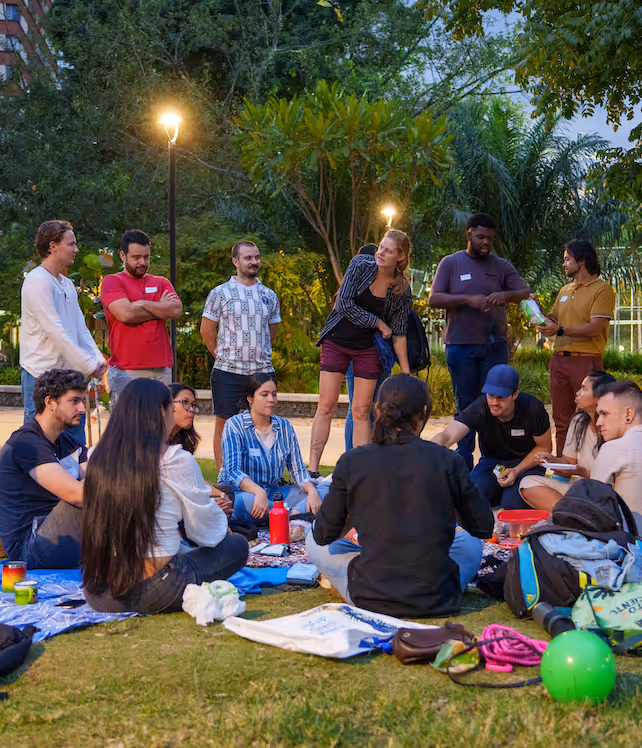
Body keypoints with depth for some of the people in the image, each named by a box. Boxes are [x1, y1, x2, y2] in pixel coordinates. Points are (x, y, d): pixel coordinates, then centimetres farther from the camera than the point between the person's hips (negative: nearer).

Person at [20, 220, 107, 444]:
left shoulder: (67, 284, 17)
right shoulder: (37, 281, -12)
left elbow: (80, 328, 14)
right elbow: (56, 332, -18)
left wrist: (97, 358, -2)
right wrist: (89, 366, -16)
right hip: (42, 375, -9)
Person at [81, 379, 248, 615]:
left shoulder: (99, 457, 2)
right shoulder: (176, 460, -13)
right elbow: (207, 534, -2)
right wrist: (221, 520, 23)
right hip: (154, 597, -6)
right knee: (237, 545, 11)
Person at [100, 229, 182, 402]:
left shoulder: (161, 283, 18)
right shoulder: (112, 282, 5)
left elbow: (177, 310, 1)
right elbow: (126, 314, -12)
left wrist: (142, 304, -4)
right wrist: (161, 309, 2)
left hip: (161, 368, 4)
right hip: (126, 371, -4)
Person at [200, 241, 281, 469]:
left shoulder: (269, 296, 12)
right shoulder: (220, 293, 1)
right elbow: (207, 330, 5)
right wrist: (224, 356, 8)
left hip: (262, 371, 3)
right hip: (228, 373, -3)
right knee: (224, 425, 0)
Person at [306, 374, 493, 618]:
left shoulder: (352, 461, -7)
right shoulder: (448, 461, -7)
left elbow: (324, 534, 1)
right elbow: (484, 527, 4)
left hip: (370, 598, -1)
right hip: (436, 601, 1)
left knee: (314, 542, 25)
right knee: (470, 541, 31)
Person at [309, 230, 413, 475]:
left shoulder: (402, 290, -5)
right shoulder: (361, 264, -11)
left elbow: (398, 333, 1)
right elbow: (344, 305, -17)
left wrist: (406, 372, 1)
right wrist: (380, 324, -13)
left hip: (368, 349, 1)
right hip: (337, 342, -1)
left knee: (361, 411, 0)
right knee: (326, 407, -3)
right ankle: (312, 469, 1)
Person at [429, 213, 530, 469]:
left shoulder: (502, 266, 11)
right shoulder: (451, 263, 6)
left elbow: (526, 293, 7)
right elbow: (434, 299, -3)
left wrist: (506, 295, -16)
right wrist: (468, 299, -17)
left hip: (495, 345, 1)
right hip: (461, 346, -1)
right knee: (465, 405, 5)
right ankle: (464, 464, 11)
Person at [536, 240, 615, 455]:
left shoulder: (602, 289, -4)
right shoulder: (565, 291, 20)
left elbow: (595, 329, -15)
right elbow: (554, 320, 22)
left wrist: (560, 330, -19)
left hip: (586, 360, -7)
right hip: (559, 359, 7)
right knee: (561, 420, 8)